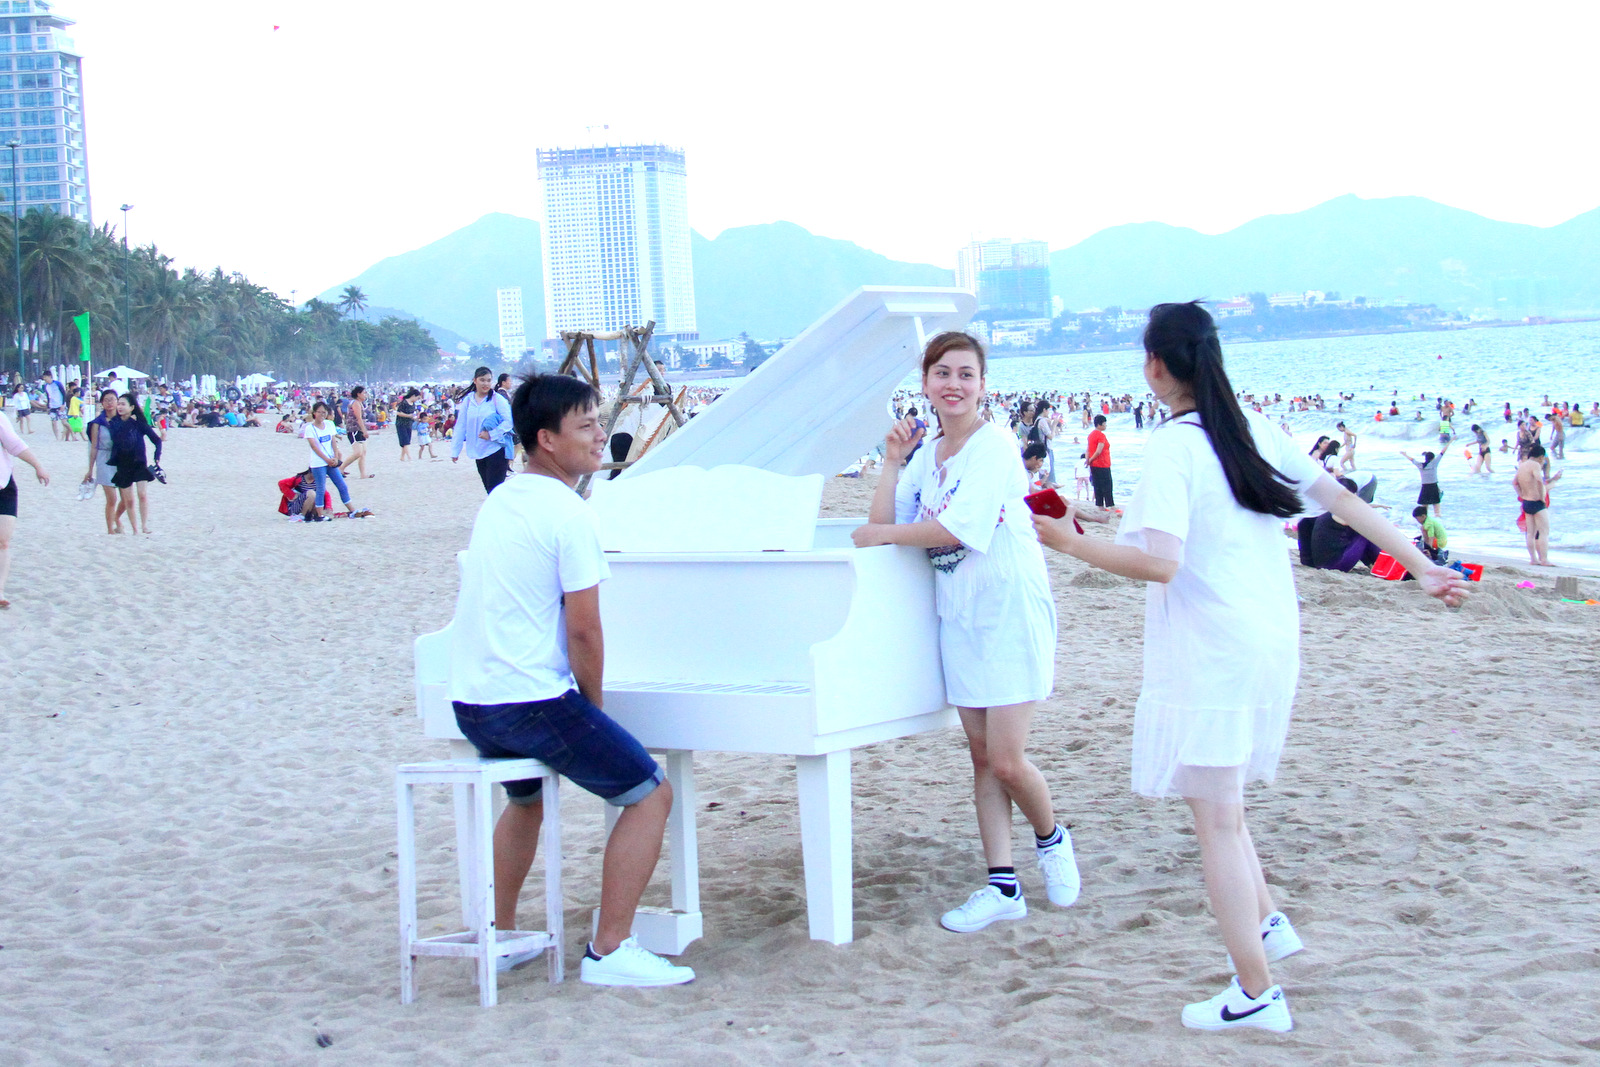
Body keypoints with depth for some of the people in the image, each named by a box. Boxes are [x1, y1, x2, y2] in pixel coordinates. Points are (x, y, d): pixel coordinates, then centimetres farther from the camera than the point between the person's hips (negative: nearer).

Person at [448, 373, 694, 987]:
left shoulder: (497, 503, 13)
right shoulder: (568, 514, -14)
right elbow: (583, 631, -16)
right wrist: (592, 705, 1)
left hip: (470, 702, 9)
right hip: (532, 702, -9)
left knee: (527, 796, 34)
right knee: (650, 794, -1)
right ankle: (609, 953, -5)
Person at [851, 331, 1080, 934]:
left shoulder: (994, 445, -11)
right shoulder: (928, 457, 12)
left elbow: (959, 529, -21)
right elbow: (884, 528, 5)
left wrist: (882, 535, -12)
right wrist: (892, 460, -1)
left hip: (1011, 614, -7)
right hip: (960, 619, 7)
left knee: (1006, 759, -9)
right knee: (982, 756, 6)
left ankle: (1051, 839, 20)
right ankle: (1002, 887, 11)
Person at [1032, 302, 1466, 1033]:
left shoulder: (1172, 448, -14)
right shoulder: (1254, 430, 7)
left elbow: (1160, 562, -24)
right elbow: (1341, 500, 7)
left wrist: (1070, 543, -14)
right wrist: (1421, 566, 10)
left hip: (1209, 655, -8)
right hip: (1271, 641, 8)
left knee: (1215, 821, 0)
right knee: (1217, 803, 25)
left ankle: (1256, 995, 4)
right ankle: (1266, 922, 28)